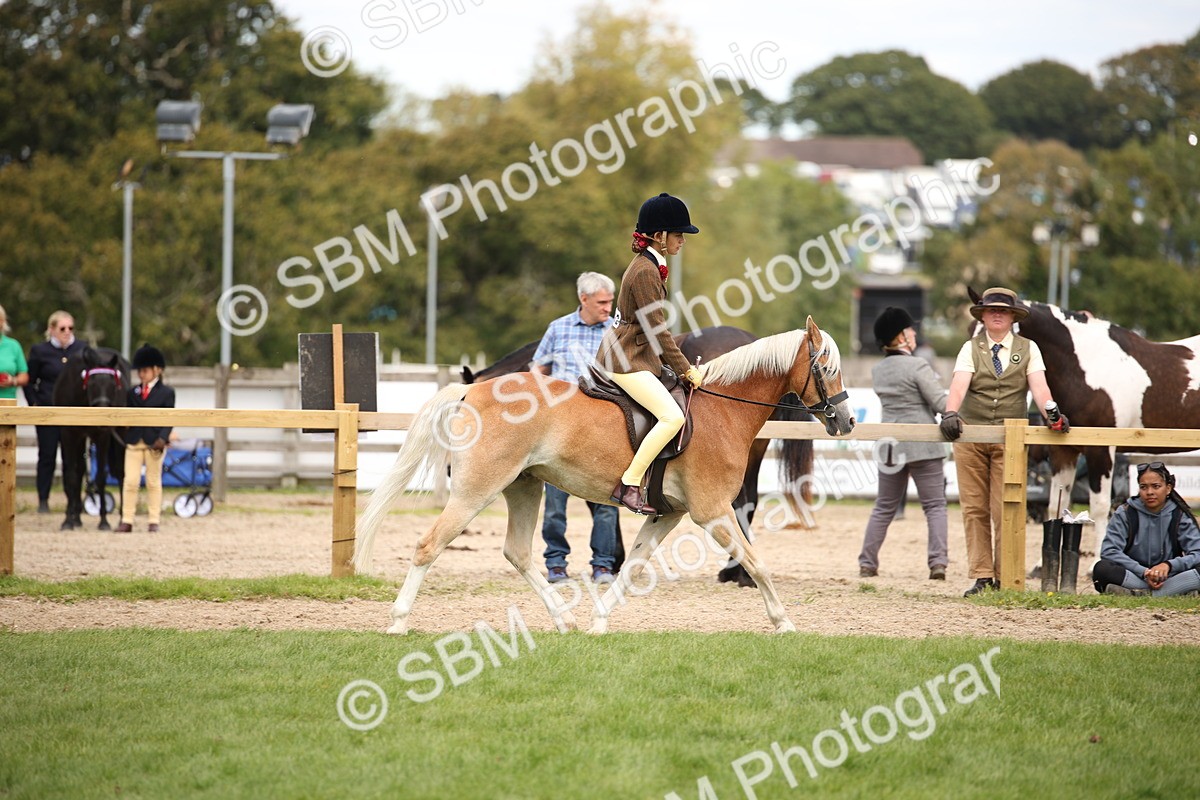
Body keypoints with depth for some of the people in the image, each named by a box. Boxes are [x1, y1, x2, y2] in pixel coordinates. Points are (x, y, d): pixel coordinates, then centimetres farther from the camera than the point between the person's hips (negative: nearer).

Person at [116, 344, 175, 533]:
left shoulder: (166, 393, 0)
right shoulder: (133, 392, 10)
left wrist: (163, 438, -17)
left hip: (154, 443, -3)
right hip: (134, 442, 3)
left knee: (154, 482, 6)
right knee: (130, 482, 0)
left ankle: (154, 521, 12)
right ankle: (127, 521, 2)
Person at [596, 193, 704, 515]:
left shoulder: (650, 266, 15)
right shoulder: (645, 272, -17)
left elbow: (654, 329, 20)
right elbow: (657, 330, -17)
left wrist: (678, 365, 15)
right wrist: (686, 370, -12)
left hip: (636, 354, 11)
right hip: (625, 361, -11)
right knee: (673, 416, -23)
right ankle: (629, 485, -23)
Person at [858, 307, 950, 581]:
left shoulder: (877, 371, 8)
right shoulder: (918, 366, -12)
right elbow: (941, 402, -15)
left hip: (890, 446, 5)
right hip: (923, 445, -5)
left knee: (884, 507, 15)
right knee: (935, 505, 1)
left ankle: (867, 563, 14)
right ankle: (938, 562, -11)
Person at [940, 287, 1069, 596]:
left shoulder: (1028, 349, 8)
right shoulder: (971, 348, 6)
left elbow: (1039, 386, -6)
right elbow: (959, 385, -10)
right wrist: (951, 413, -30)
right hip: (970, 436, 1)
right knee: (974, 509, 2)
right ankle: (981, 577, 6)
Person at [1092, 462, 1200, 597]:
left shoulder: (1180, 517, 3)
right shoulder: (1125, 514, 2)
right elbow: (1109, 551, -9)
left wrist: (1168, 565, -26)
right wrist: (1143, 572, -22)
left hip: (1167, 578, 0)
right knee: (1102, 569, -31)